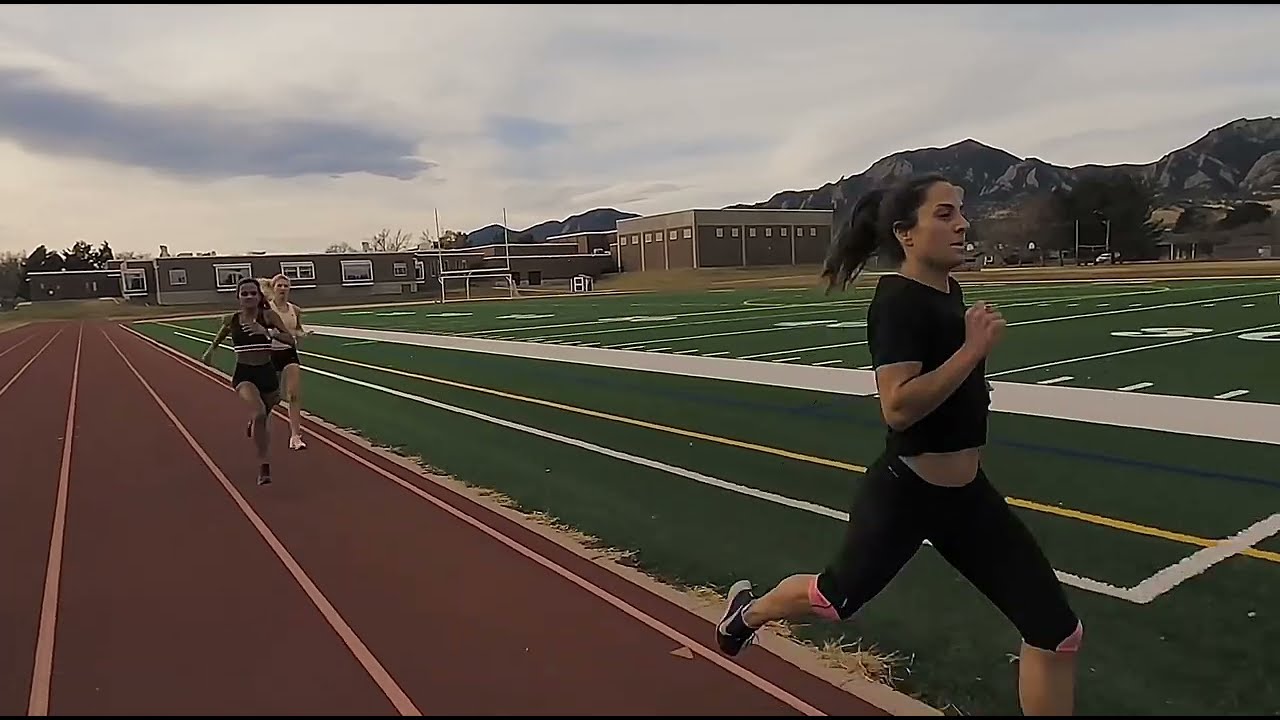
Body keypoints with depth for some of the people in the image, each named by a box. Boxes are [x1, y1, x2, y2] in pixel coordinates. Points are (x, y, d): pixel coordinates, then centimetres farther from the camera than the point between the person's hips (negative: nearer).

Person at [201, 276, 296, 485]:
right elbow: (221, 335, 23)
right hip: (243, 374, -1)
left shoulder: (268, 315, -8)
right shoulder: (231, 319, -1)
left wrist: (267, 332, -31)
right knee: (259, 414, -27)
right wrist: (211, 350, 20)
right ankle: (264, 466, -19)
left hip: (267, 373, 1)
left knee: (262, 419, 20)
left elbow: (290, 340, -20)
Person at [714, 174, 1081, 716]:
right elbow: (898, 407, -32)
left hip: (966, 495, 8)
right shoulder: (899, 300, -21)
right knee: (837, 597, 15)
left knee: (1056, 631, 4)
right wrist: (974, 348, -27)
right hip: (904, 494, -8)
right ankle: (747, 611, 48)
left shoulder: (949, 290, 5)